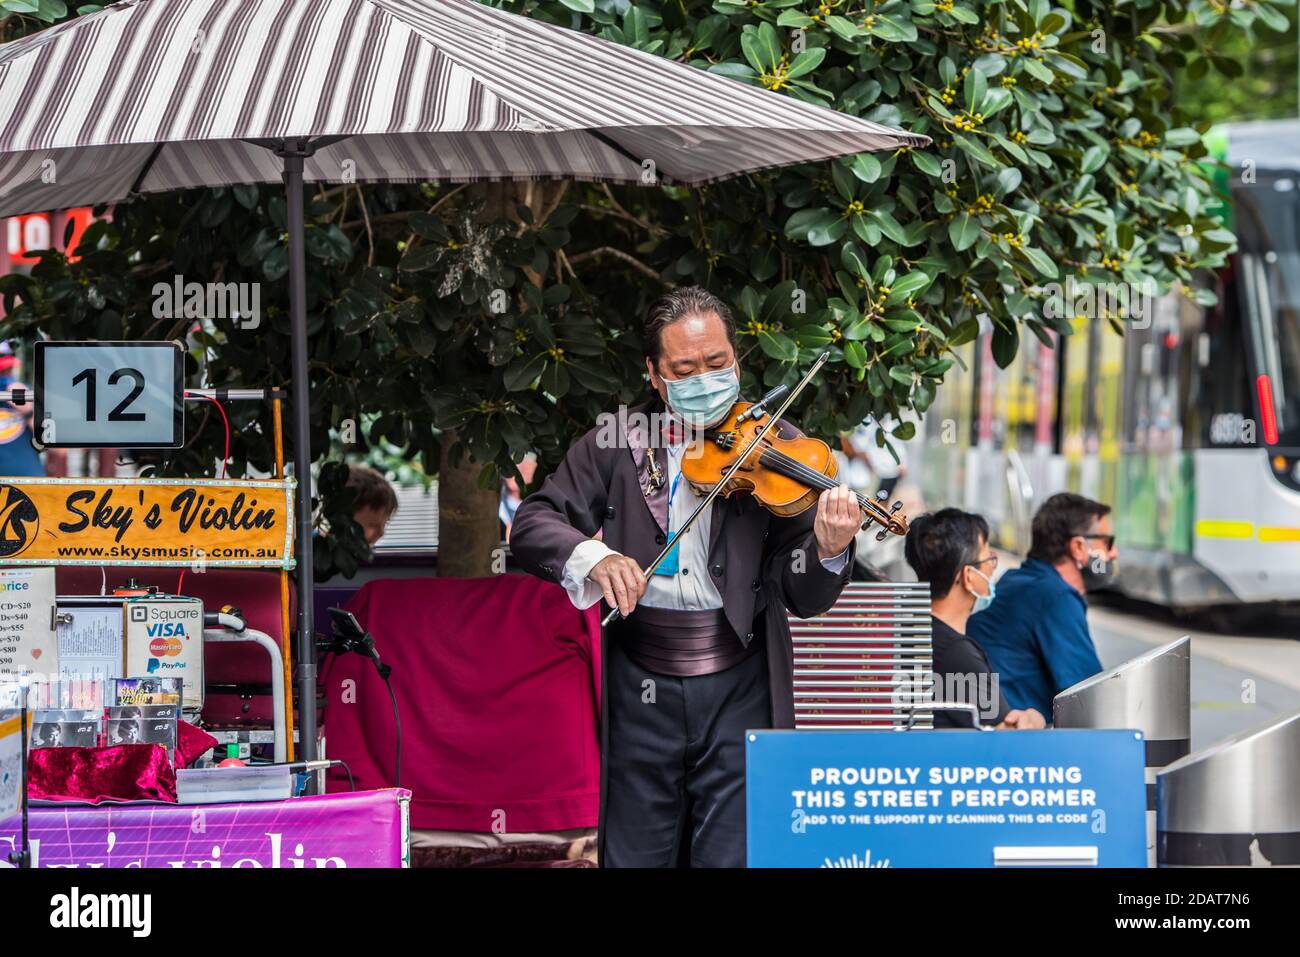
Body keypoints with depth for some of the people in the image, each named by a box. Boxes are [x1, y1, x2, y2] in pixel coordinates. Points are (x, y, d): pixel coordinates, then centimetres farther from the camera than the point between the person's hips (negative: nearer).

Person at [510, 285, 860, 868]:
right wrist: (594, 557, -19)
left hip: (739, 688, -1)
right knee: (633, 856, 6)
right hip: (642, 688, 2)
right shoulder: (617, 443, 6)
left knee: (733, 856, -4)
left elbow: (802, 597, -2)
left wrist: (828, 550, -25)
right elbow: (532, 526, 1)